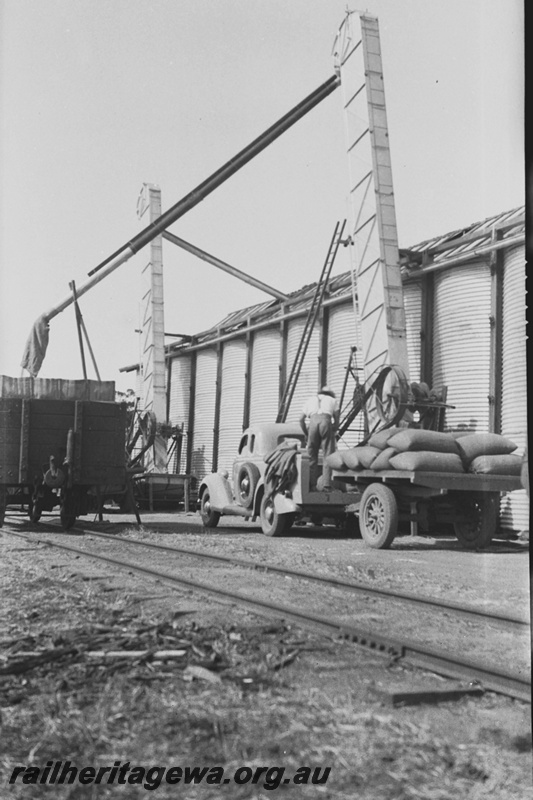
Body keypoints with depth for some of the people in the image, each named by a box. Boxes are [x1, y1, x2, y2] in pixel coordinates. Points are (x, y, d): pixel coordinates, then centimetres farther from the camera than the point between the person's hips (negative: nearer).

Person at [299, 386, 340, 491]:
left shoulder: (310, 400, 34)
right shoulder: (332, 400, 31)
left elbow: (301, 419, 26)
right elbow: (336, 420, 20)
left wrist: (306, 433, 32)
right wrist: (333, 431, 32)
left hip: (313, 421, 1)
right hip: (326, 421, -1)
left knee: (312, 455, 7)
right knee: (328, 455, 1)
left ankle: (312, 485, 3)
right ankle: (327, 484, -7)